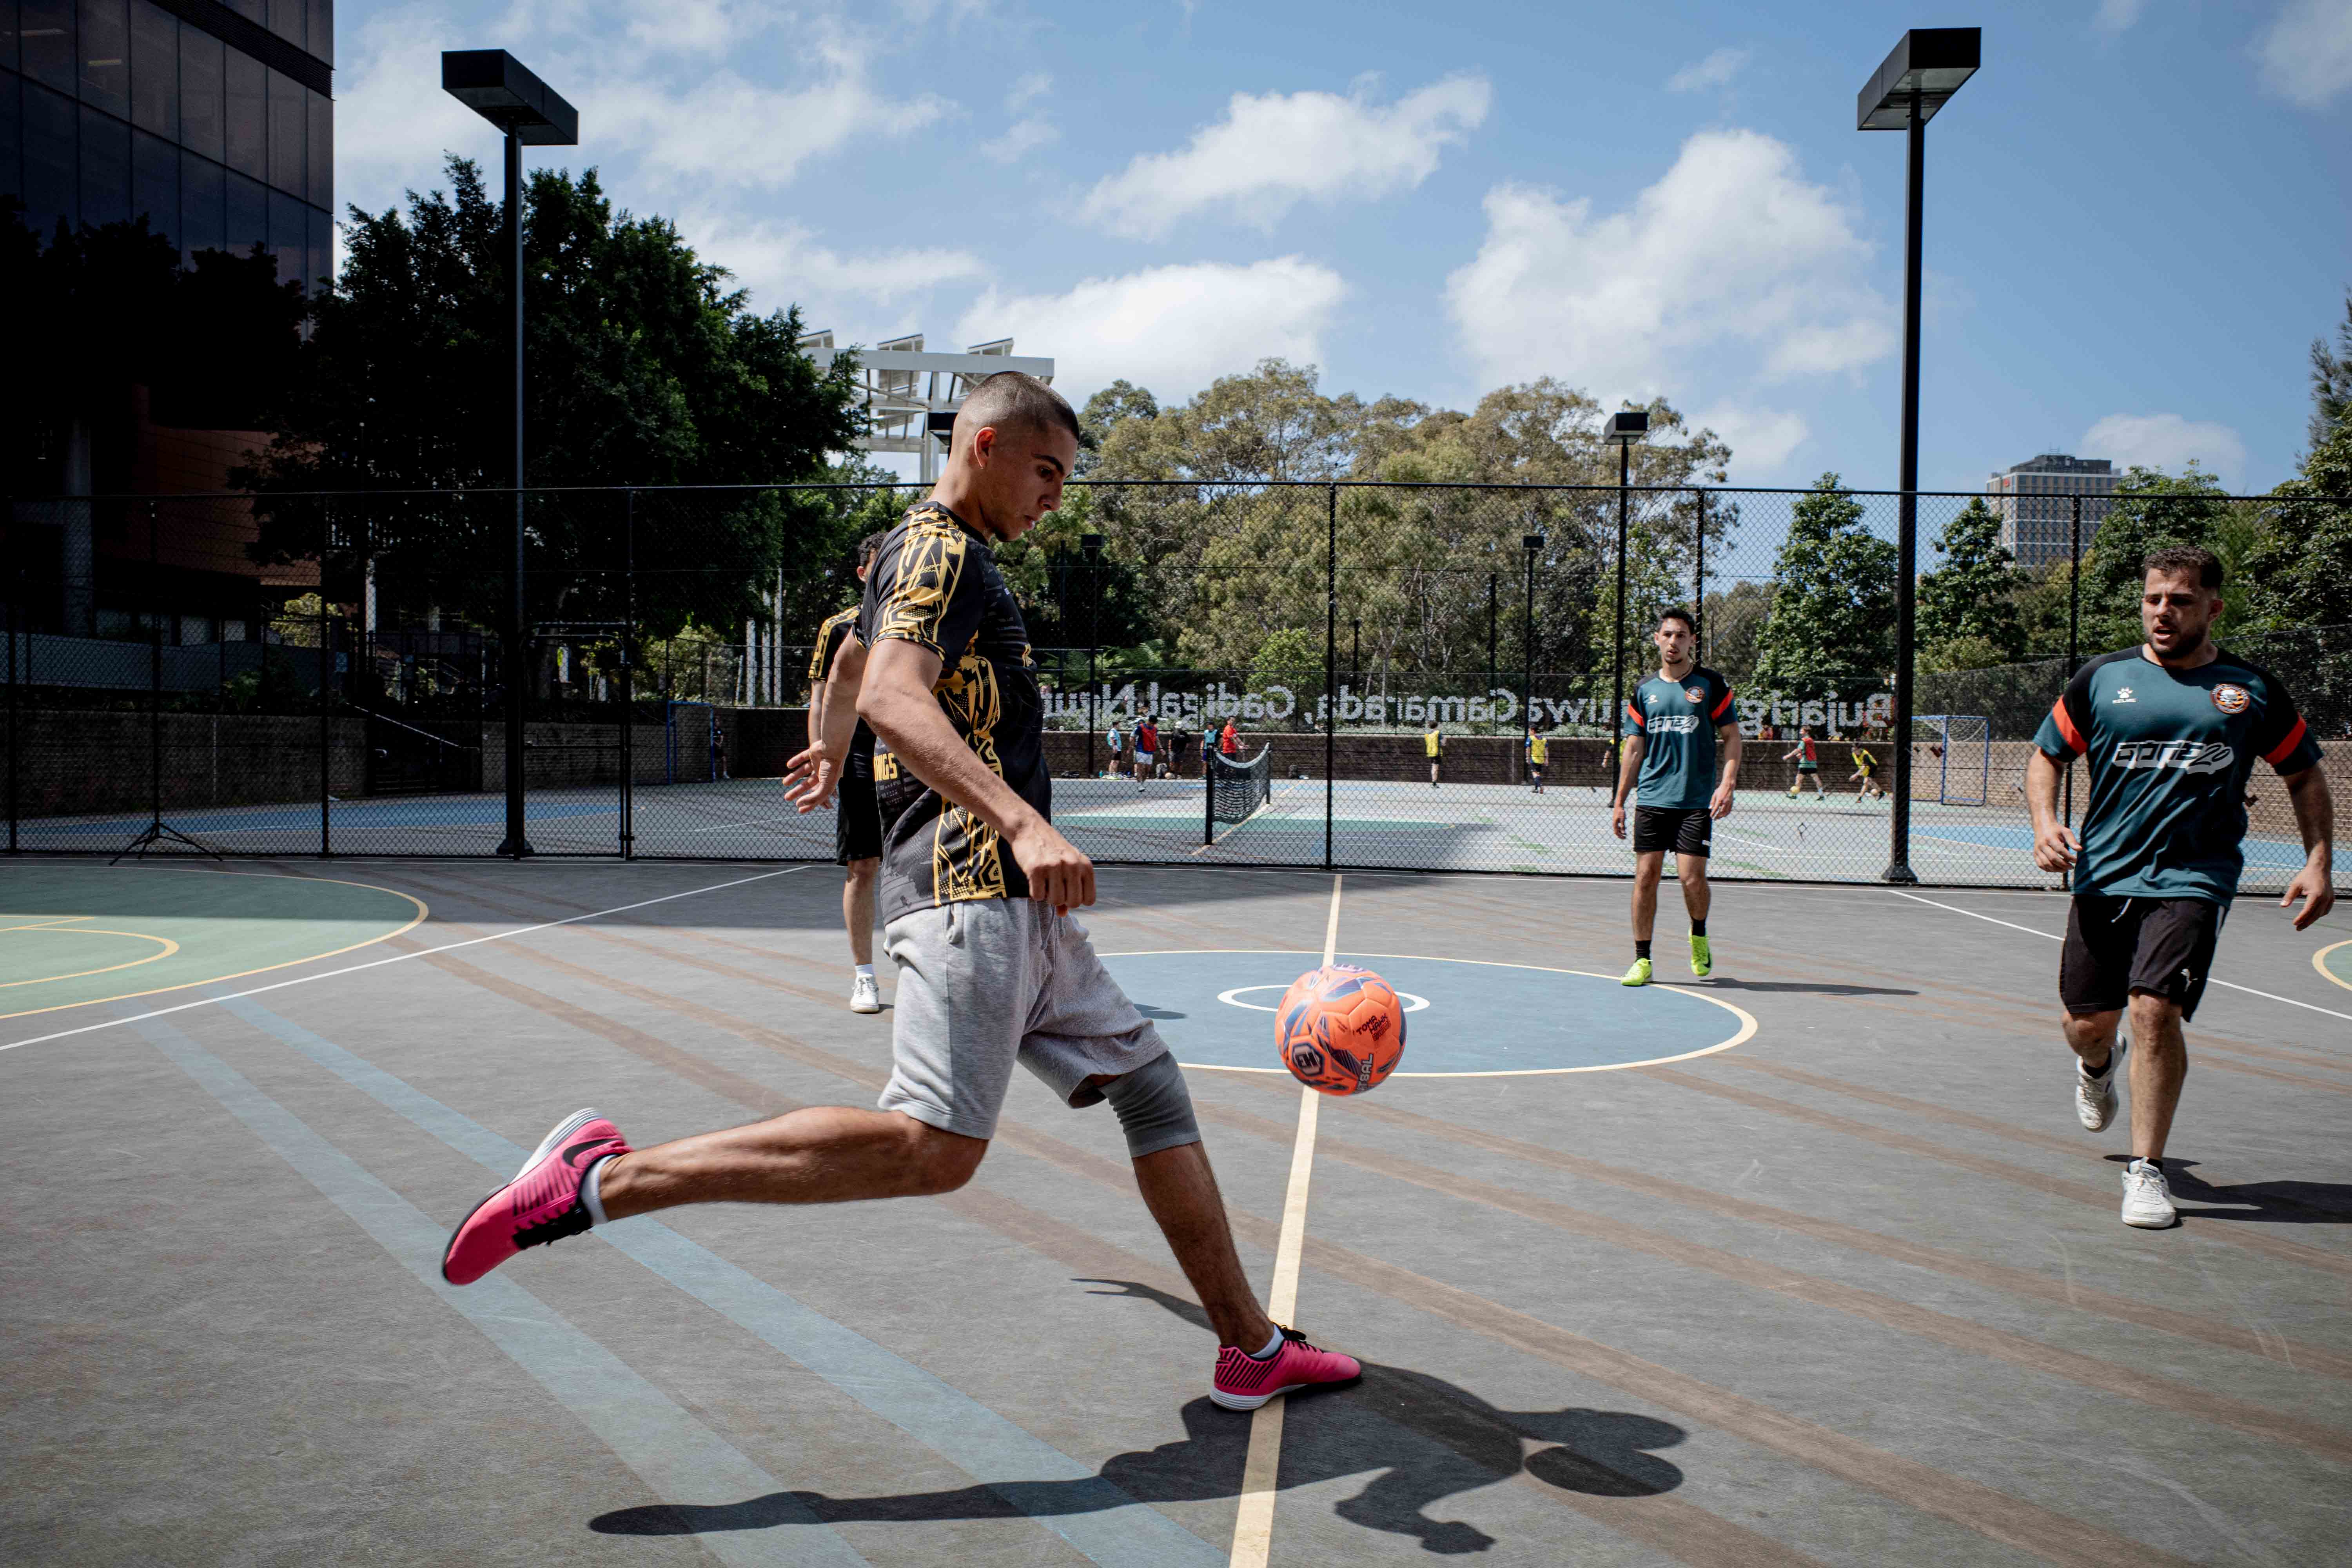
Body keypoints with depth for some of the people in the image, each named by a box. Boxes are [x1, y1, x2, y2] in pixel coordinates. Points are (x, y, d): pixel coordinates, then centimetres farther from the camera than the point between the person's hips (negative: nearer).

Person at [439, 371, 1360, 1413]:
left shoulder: (934, 557, 25)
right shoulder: (942, 549, -7)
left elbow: (853, 663, 43)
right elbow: (893, 696, -26)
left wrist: (829, 757, 61)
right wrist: (1023, 822, -38)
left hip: (1017, 903, 11)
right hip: (968, 886, -11)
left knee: (1150, 1085, 10)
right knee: (933, 1147, -22)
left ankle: (1252, 1350, 17)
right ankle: (602, 1179, -17)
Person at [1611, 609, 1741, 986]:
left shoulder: (1711, 684, 2)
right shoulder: (1644, 691, 10)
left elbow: (1731, 738, 1)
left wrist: (1728, 784, -13)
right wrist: (1619, 802, 10)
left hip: (1697, 802, -3)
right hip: (1651, 799, 3)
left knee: (1692, 877, -9)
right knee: (1646, 876, -1)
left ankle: (1699, 935, 21)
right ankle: (1642, 959, 8)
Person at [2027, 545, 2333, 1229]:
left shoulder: (2253, 688, 5)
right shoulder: (2102, 678, 5)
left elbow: (2305, 775, 15)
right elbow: (2046, 757, 12)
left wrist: (2319, 861, 4)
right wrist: (2045, 822, -6)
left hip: (2194, 879, -2)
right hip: (2103, 874, 2)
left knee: (2154, 1009, -17)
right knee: (2087, 1023, 6)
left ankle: (2146, 1169, -2)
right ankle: (2098, 1066, 47)